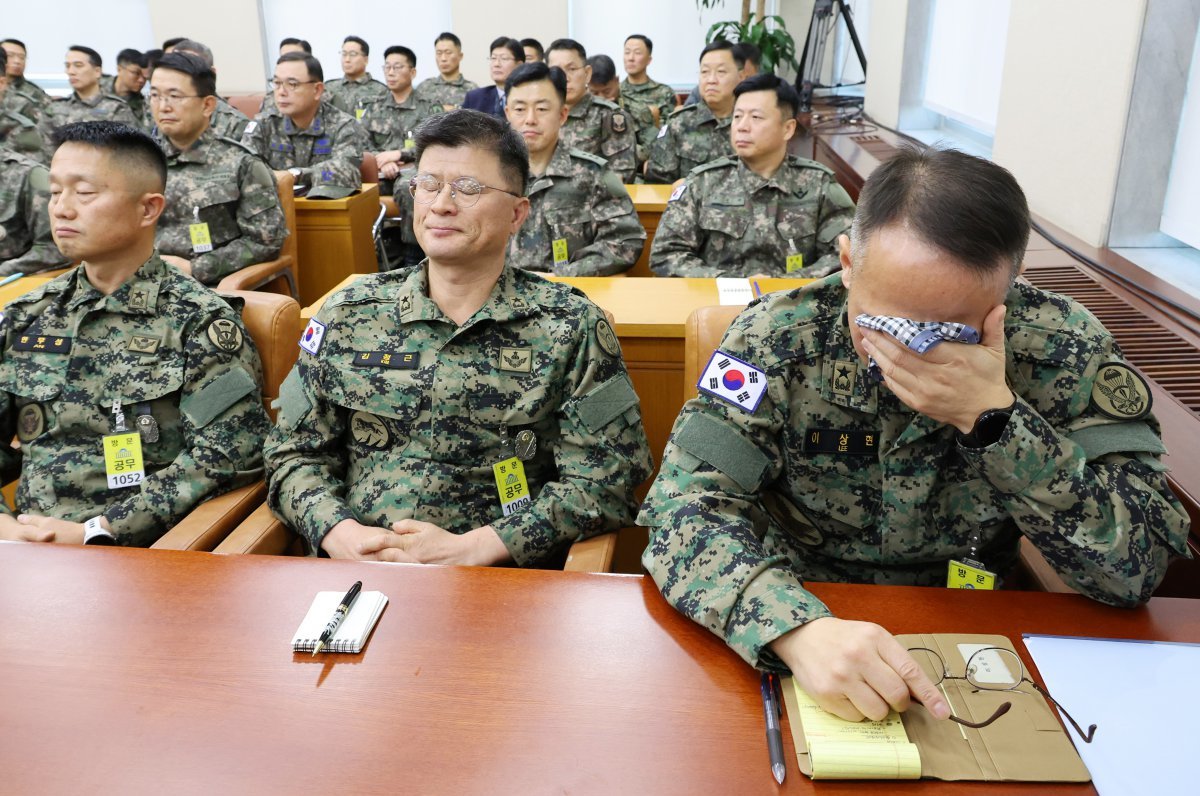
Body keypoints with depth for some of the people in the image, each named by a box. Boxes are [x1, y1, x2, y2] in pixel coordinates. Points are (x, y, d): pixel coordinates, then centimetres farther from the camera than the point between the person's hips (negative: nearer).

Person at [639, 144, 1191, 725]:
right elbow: (685, 505, -20)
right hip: (798, 610, -2)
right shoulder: (781, 334, -15)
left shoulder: (1063, 346, -14)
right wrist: (797, 628, -38)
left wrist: (992, 418, -29)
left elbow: (1140, 567, -16)